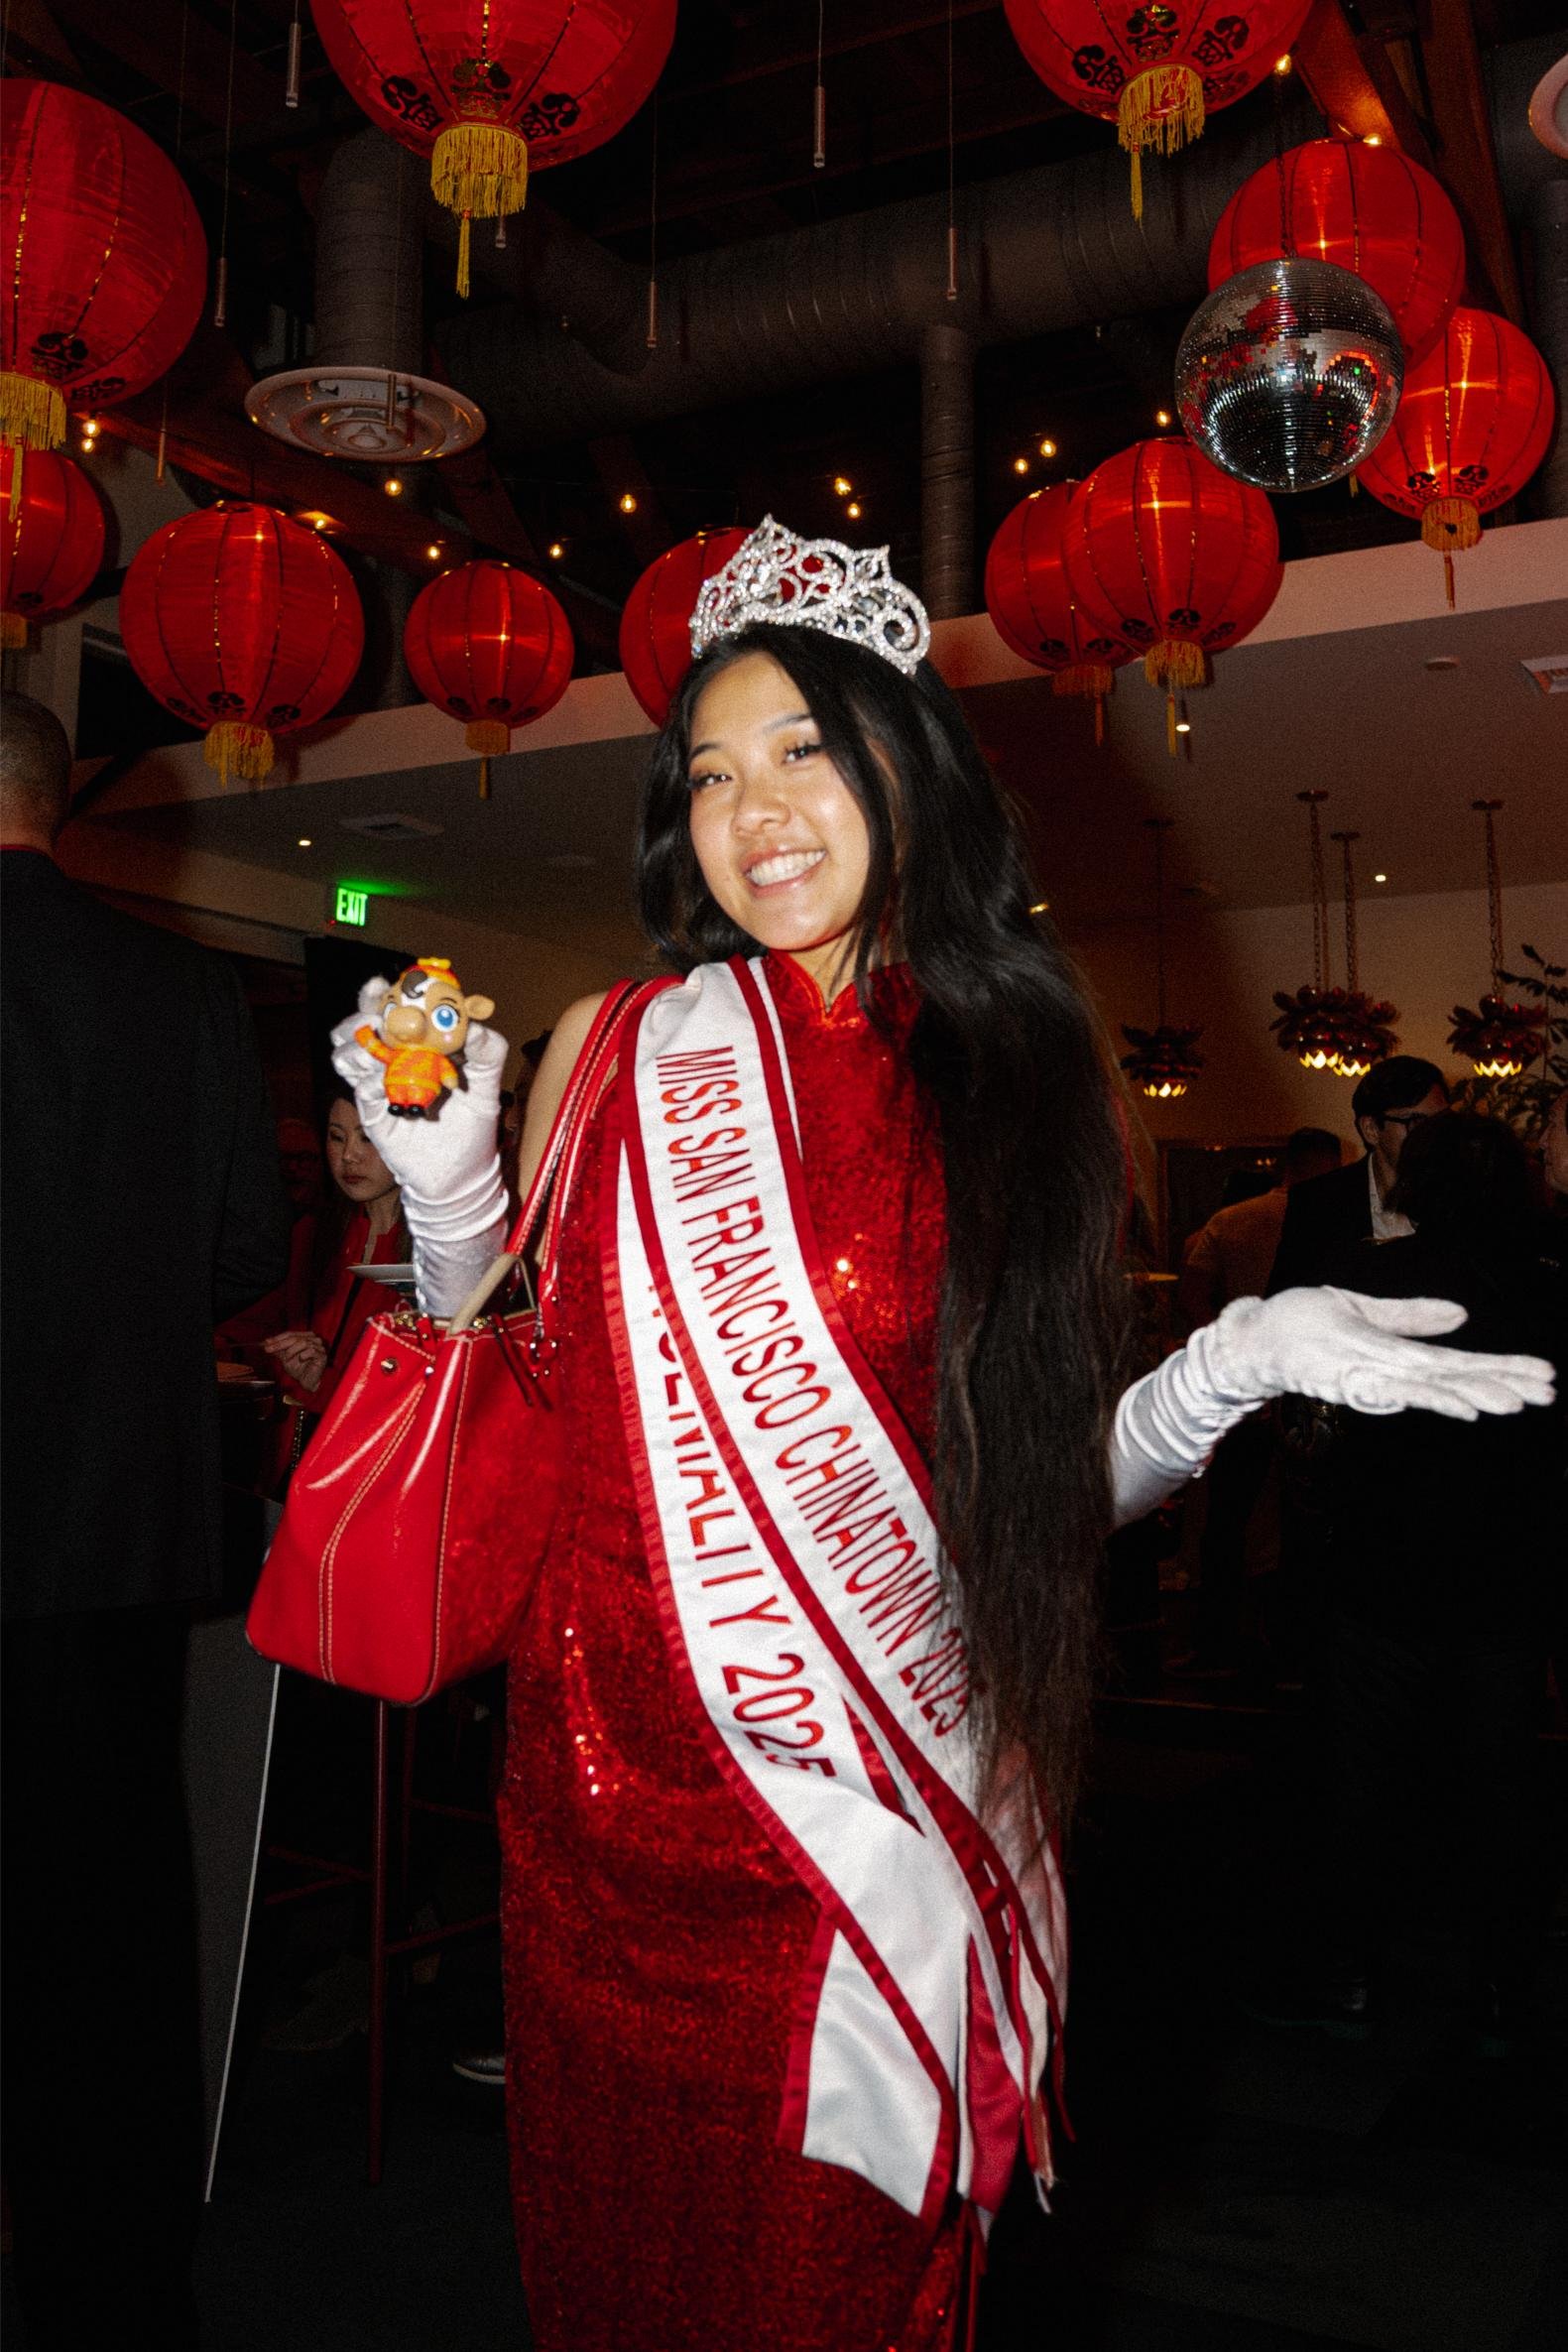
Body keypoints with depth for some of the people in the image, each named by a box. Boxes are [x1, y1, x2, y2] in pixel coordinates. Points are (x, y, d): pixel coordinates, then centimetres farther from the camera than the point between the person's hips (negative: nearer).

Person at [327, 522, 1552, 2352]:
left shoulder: (1009, 1083, -1)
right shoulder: (622, 1050, -2)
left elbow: (1044, 1494, 2)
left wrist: (1233, 1368, -12)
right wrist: (444, 1186, -11)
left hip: (886, 1800, 0)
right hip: (635, 1787, 1)